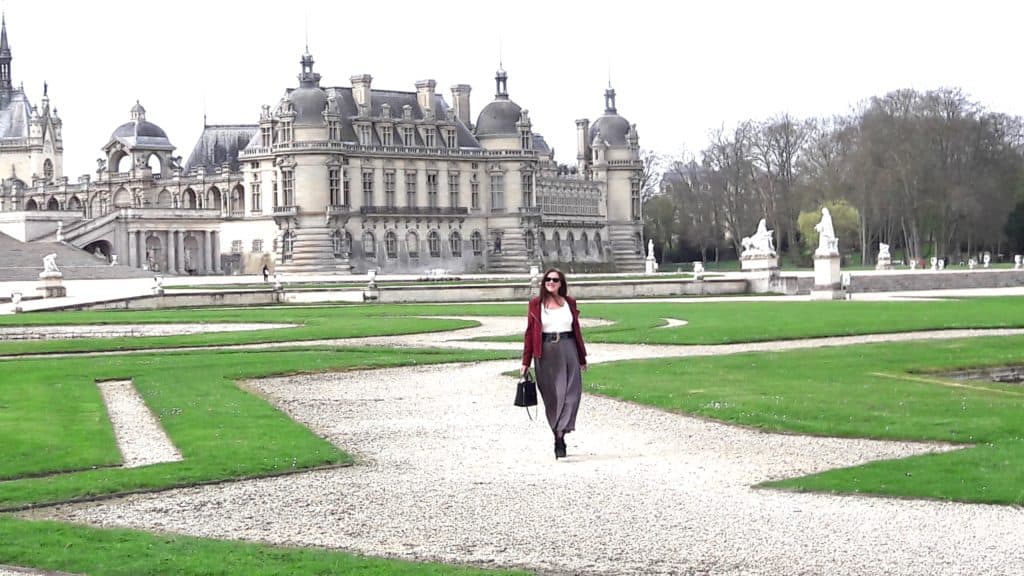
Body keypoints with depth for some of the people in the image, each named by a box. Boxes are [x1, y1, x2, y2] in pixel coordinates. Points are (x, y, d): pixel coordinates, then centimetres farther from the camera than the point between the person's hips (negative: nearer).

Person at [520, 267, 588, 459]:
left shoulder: (569, 303, 10)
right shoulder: (535, 304, 4)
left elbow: (576, 330, 14)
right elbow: (530, 333, 4)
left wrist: (582, 358, 15)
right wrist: (526, 362, 0)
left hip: (568, 350, 1)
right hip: (545, 352, -1)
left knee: (570, 393, -9)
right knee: (551, 396, 3)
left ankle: (560, 435, -10)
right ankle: (559, 436, 13)